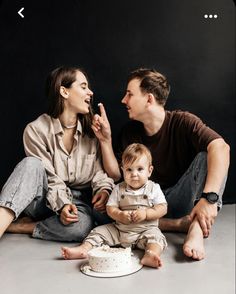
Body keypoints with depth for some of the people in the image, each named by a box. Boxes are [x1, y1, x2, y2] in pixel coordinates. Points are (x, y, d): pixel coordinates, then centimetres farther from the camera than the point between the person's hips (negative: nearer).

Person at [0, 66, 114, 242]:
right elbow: (50, 178, -11)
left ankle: (18, 227, -18)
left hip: (80, 201, 2)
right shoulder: (36, 130, -9)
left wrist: (104, 188, -21)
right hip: (48, 199, -1)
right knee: (31, 165, -31)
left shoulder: (93, 129, 0)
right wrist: (62, 204, -25)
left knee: (81, 224, -34)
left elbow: (100, 168, -1)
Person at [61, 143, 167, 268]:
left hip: (145, 229, -3)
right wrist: (120, 215, -19)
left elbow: (163, 209, -8)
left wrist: (146, 213, -22)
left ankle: (151, 255, -55)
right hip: (119, 229, 4)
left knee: (156, 237, -31)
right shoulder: (119, 189, 4)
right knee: (99, 231, -5)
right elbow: (110, 208, 2)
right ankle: (83, 249, -12)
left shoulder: (154, 189, -3)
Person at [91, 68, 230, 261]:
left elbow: (221, 148, -30)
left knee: (207, 156, -27)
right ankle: (187, 223, -23)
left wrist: (209, 197, -44)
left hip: (181, 200, -4)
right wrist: (105, 140, -8)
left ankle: (197, 228, -38)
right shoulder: (130, 132, 4)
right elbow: (116, 175, 4)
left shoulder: (183, 122, -12)